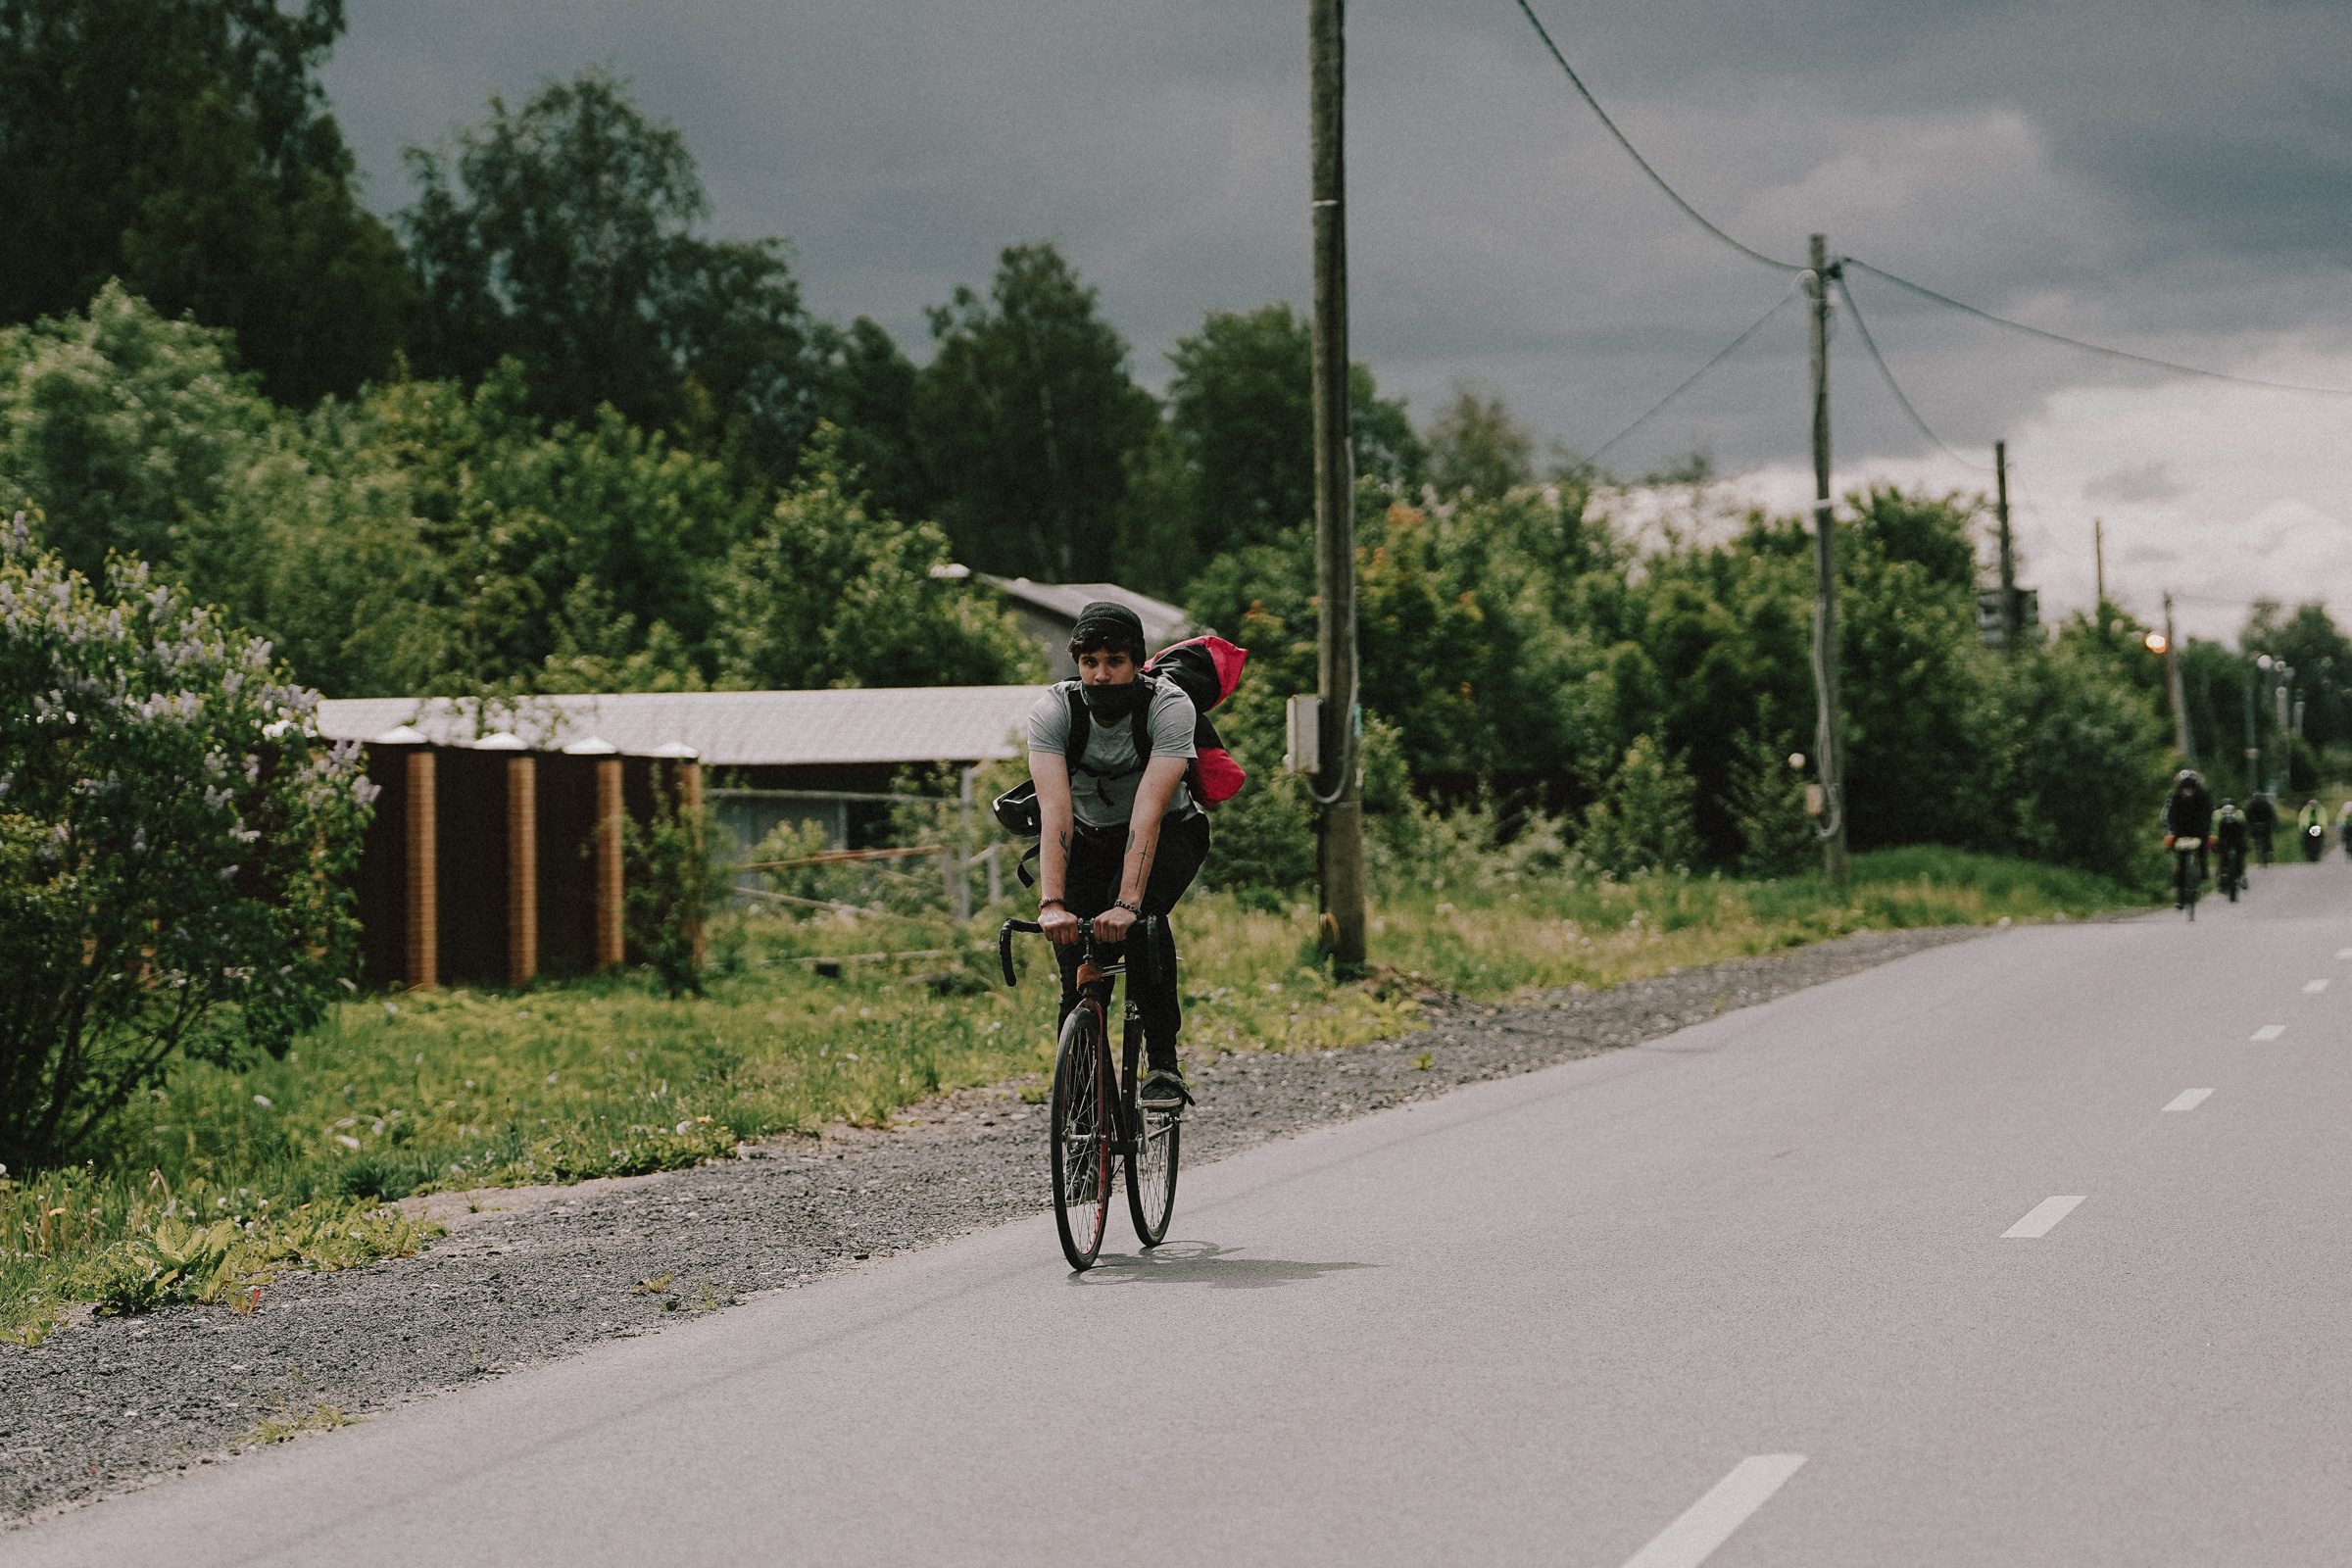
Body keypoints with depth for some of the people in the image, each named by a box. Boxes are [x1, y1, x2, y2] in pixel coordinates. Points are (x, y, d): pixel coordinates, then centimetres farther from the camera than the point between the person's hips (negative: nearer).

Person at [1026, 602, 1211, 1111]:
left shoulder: (1170, 706, -28)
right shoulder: (1053, 710, -23)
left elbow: (1149, 810, -39)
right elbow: (1055, 810, -34)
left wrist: (1126, 904, -50)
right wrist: (1050, 904, -47)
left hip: (1169, 835, -2)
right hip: (1091, 842, 2)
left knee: (1141, 910, -34)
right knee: (1078, 977, -15)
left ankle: (1164, 1060, -25)